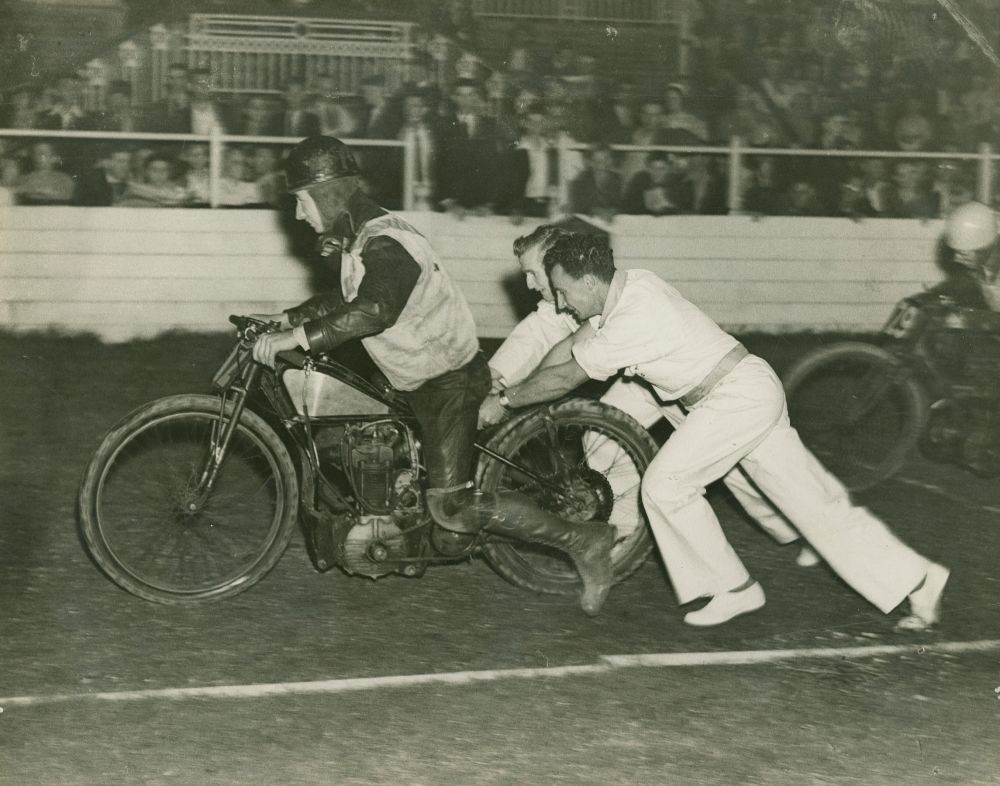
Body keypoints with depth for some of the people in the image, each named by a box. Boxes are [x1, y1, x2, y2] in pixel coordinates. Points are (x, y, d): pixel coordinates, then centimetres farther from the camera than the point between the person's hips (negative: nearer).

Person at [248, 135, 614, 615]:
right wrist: (289, 317, 16)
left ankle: (581, 541, -11)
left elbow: (375, 310, -43)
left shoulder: (384, 246, -23)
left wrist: (297, 337, -42)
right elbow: (350, 300, 27)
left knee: (452, 508, -17)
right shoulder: (363, 238, 9)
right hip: (425, 381, 10)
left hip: (448, 382, -10)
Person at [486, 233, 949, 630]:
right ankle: (915, 579, 12)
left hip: (736, 397, -10)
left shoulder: (633, 319, -23)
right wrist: (506, 387, 14)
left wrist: (506, 400, -3)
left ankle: (732, 588, 4)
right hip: (754, 390, 10)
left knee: (665, 484, -7)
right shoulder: (628, 285, 5)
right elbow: (571, 346, 15)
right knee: (815, 500, 10)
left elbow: (566, 378, -16)